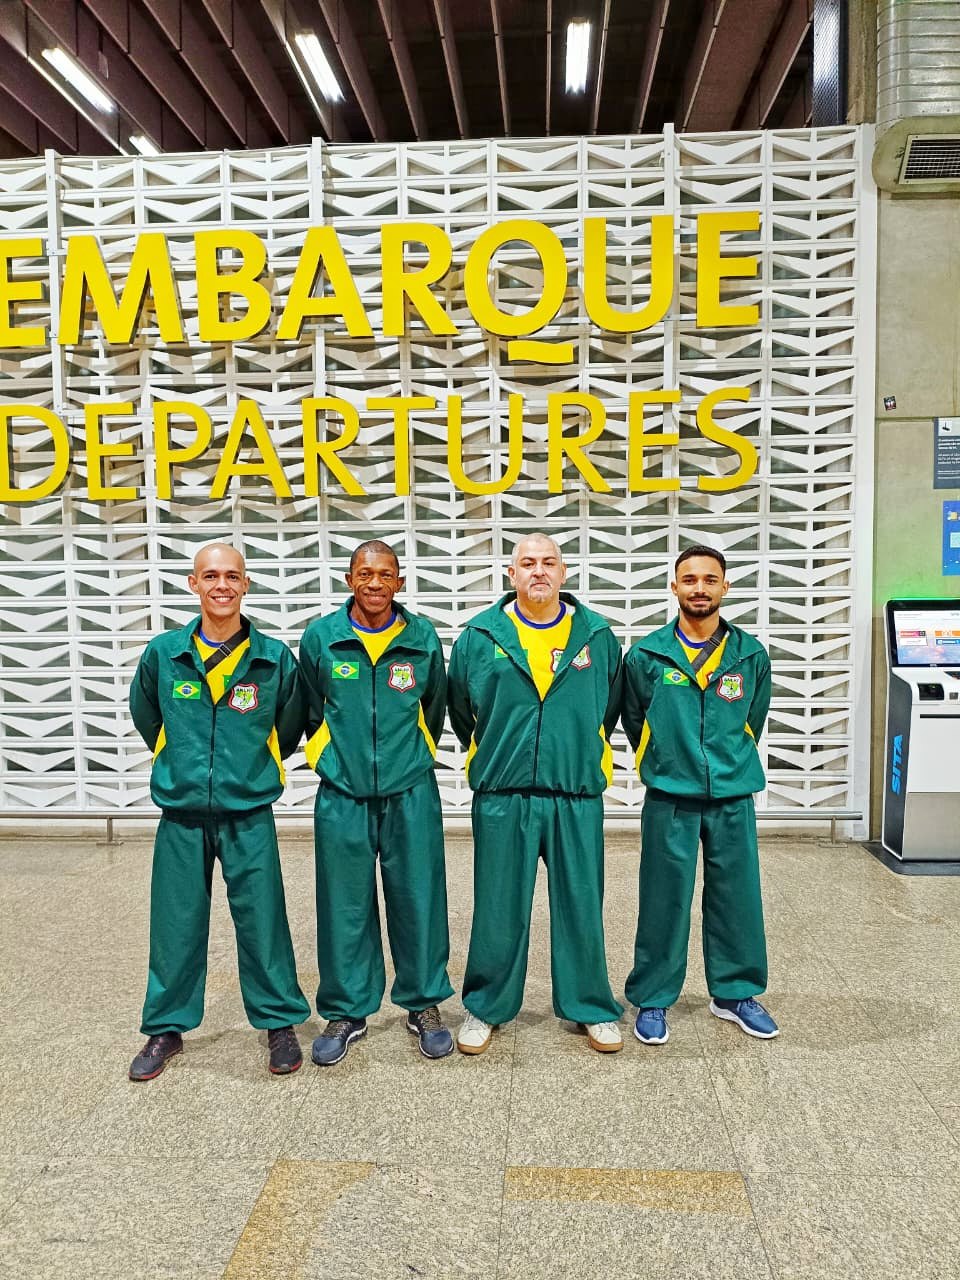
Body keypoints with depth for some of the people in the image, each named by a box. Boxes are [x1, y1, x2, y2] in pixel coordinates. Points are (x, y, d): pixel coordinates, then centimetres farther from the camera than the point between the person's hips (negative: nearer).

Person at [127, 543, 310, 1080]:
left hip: (249, 815, -1)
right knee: (176, 924, 10)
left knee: (262, 921, 5)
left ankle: (280, 1022, 23)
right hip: (181, 814, 2)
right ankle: (167, 1027, 29)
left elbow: (288, 727, 10)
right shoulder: (163, 653, -3)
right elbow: (146, 718, 15)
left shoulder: (275, 658, -6)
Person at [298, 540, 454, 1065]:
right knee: (344, 905, 7)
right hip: (342, 794, 0)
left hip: (410, 792, 0)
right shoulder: (319, 638, -2)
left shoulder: (422, 638, -1)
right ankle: (346, 1011, 25)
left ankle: (424, 1003, 26)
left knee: (418, 899, 7)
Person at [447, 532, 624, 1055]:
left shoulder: (597, 635, 4)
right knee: (498, 908, 9)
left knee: (581, 905, 10)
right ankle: (486, 1007, 27)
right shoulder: (479, 635, 0)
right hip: (502, 796, -1)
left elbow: (610, 707, 17)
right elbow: (460, 710, 13)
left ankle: (591, 1007, 28)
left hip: (577, 796, 1)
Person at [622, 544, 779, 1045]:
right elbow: (634, 721, 10)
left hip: (733, 799, 2)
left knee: (736, 897, 11)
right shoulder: (645, 655, -4)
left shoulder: (751, 655, 2)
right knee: (664, 902, 5)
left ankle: (734, 993, 31)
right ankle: (653, 999, 21)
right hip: (669, 801, -2)